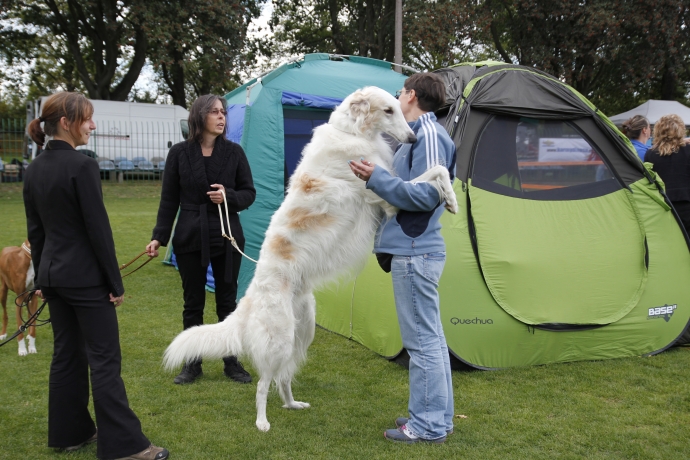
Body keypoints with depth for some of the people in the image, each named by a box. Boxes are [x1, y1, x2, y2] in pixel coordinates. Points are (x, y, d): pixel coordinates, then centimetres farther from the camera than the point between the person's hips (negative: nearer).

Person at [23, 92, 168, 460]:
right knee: (104, 359, -4)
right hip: (85, 277, -8)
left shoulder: (34, 169, 7)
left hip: (53, 274, 8)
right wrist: (115, 282, -11)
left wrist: (41, 278, 19)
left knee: (66, 353, 15)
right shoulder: (82, 166, -17)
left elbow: (35, 229, 13)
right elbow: (98, 228, -17)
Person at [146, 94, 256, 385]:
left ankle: (231, 362, 22)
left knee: (227, 300, 8)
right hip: (190, 238, 0)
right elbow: (169, 199, 2)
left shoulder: (234, 152, 0)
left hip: (227, 237, 0)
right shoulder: (179, 153, -1)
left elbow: (249, 193, 4)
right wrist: (159, 236, -4)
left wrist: (229, 196, -17)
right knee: (193, 302, 7)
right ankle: (192, 363, 21)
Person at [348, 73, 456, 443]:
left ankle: (427, 425, 6)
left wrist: (377, 178, -19)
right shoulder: (420, 135, 17)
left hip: (415, 252, -10)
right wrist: (376, 178, 18)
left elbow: (426, 195, -20)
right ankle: (437, 417, 24)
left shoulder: (428, 134, -12)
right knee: (430, 337, 14)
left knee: (422, 339, -3)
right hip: (417, 249, 10)